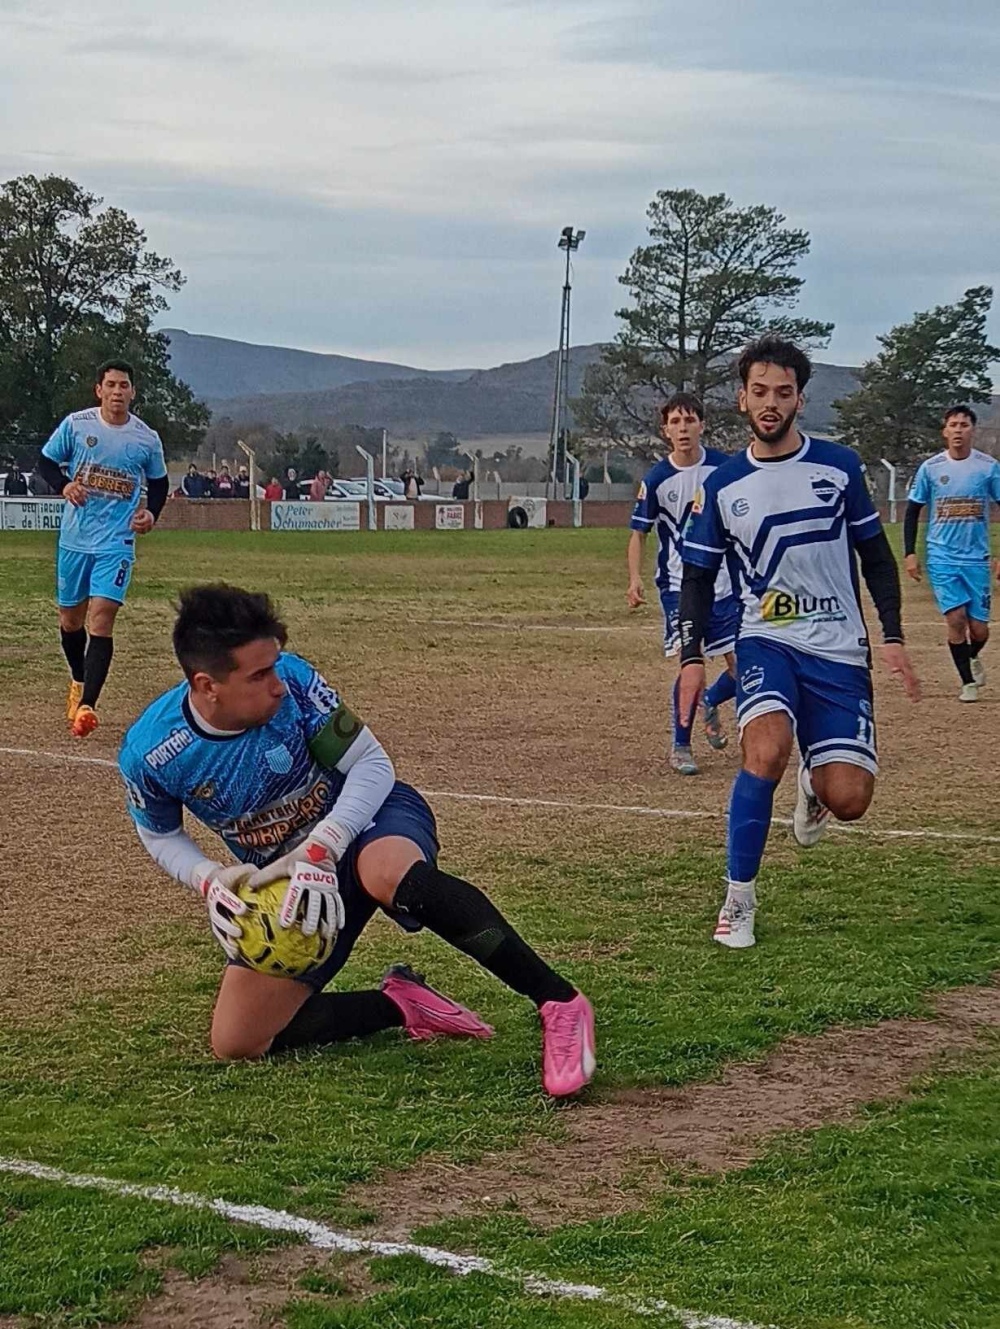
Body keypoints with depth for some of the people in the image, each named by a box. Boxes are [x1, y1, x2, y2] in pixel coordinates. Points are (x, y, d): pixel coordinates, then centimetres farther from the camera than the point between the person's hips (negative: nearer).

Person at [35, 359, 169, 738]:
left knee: (101, 619, -16)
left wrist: (151, 513, -5)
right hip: (74, 538, 2)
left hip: (116, 542, -2)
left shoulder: (147, 439, -2)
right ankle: (78, 681, 41)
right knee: (70, 618, 14)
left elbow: (158, 483, 14)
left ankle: (87, 705, -19)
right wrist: (64, 485, -13)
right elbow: (46, 460, 7)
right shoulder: (76, 424, -4)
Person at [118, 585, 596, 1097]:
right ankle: (402, 1003, 7)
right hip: (289, 878, 4)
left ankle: (560, 1002, -38)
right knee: (237, 1044, -7)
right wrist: (210, 881, -19)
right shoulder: (148, 753, -18)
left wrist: (320, 851, -31)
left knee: (388, 871, -42)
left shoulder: (292, 679, -24)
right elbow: (161, 836, 2)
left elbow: (372, 764, -16)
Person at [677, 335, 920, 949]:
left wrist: (893, 636, 0)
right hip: (766, 640, 0)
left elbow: (876, 555, 9)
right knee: (766, 750, -30)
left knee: (849, 800, -11)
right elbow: (698, 577, 10)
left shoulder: (839, 466, 1)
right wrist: (692, 656, -1)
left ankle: (814, 787, 30)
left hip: (840, 650, 0)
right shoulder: (723, 485, 3)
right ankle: (739, 899, -16)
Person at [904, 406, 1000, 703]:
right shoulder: (930, 467, 0)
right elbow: (912, 512, 8)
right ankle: (968, 682, 4)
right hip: (942, 557, 0)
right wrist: (910, 553, 0)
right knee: (956, 618, -12)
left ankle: (972, 658, 34)